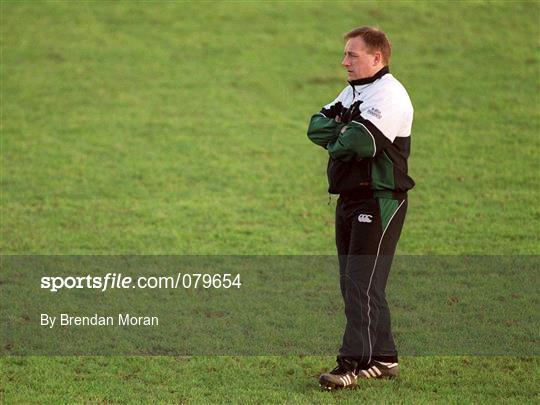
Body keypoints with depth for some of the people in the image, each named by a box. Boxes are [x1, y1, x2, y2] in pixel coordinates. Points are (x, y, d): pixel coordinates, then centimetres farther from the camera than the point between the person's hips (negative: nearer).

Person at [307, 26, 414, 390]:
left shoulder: (389, 96, -14)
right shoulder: (353, 93, 17)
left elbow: (359, 141, -27)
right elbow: (316, 127, 9)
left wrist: (336, 142, -5)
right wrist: (345, 132, -11)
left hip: (379, 201, -10)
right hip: (350, 199, 10)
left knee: (362, 284, -12)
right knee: (353, 284, 12)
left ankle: (353, 364, -12)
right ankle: (384, 359, 20)